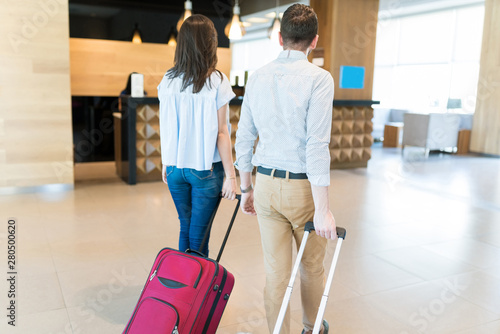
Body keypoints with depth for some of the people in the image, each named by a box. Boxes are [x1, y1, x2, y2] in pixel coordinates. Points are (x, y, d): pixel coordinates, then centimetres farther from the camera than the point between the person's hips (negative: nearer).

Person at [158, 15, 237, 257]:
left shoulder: (168, 80, 1)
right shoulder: (216, 81, -11)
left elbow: (164, 127, 6)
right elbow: (221, 132, -11)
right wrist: (230, 175, -6)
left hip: (175, 167, 4)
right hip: (206, 169, -4)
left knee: (185, 229, 19)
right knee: (198, 236, 5)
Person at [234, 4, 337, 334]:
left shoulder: (258, 77, 4)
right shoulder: (318, 78, -12)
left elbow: (244, 138, 6)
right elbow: (317, 145, -19)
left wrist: (247, 188, 16)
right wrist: (323, 209, -17)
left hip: (267, 184, 4)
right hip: (303, 186, -3)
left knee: (276, 272, 13)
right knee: (312, 267, 20)